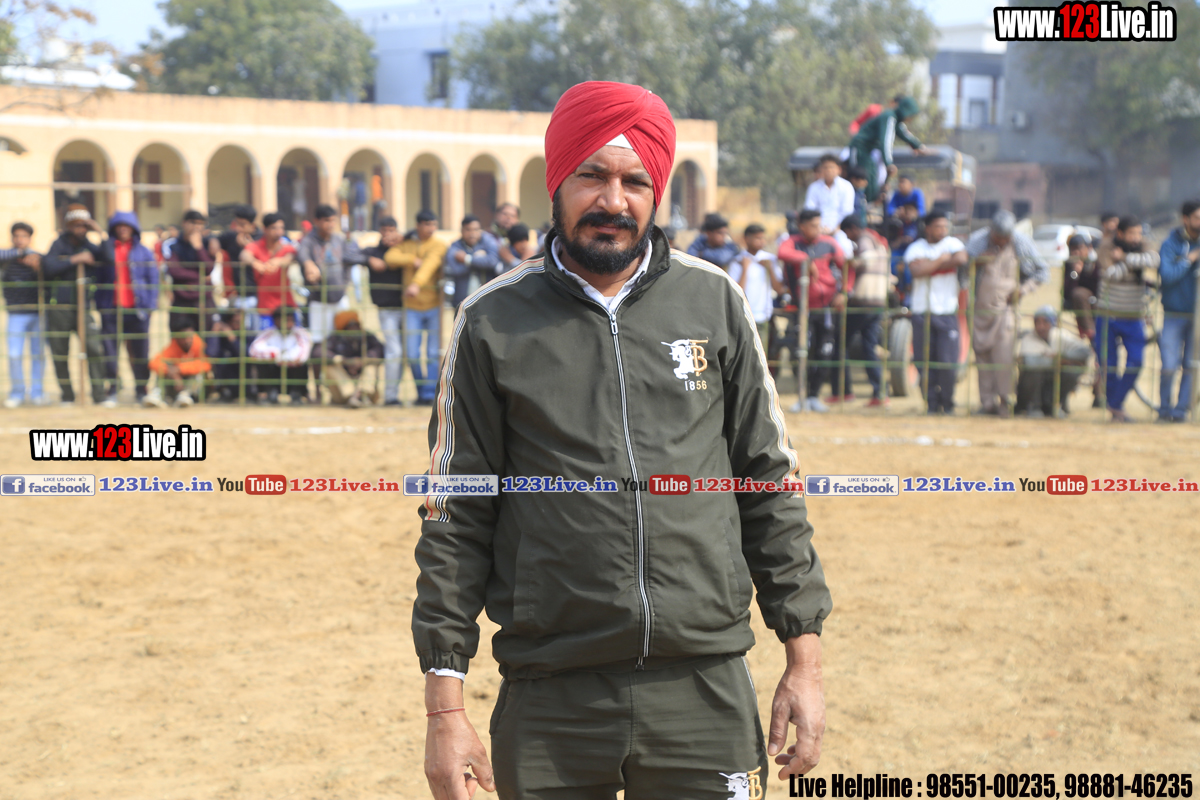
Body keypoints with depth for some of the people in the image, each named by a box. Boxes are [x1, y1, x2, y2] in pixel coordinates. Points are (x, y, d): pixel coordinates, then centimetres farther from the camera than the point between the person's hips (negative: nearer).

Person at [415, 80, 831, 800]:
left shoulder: (712, 301, 6)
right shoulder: (493, 322, 3)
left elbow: (771, 484, 10)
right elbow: (455, 521, 3)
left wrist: (805, 658, 6)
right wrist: (445, 705, -2)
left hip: (707, 695, 1)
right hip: (551, 707, -1)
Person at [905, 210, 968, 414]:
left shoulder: (953, 244, 6)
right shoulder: (916, 248, 5)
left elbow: (961, 258, -17)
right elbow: (917, 271, -14)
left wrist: (929, 265, -10)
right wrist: (941, 260, -7)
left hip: (947, 313, -1)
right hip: (922, 312, 1)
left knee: (948, 362, -5)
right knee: (924, 362, 0)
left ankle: (947, 404, 11)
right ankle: (932, 404, 11)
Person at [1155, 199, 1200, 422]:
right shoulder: (1170, 245, -4)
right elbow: (1166, 275, -15)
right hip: (1174, 315, -3)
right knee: (1169, 367, -5)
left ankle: (1181, 409, 9)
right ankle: (1164, 408, 14)